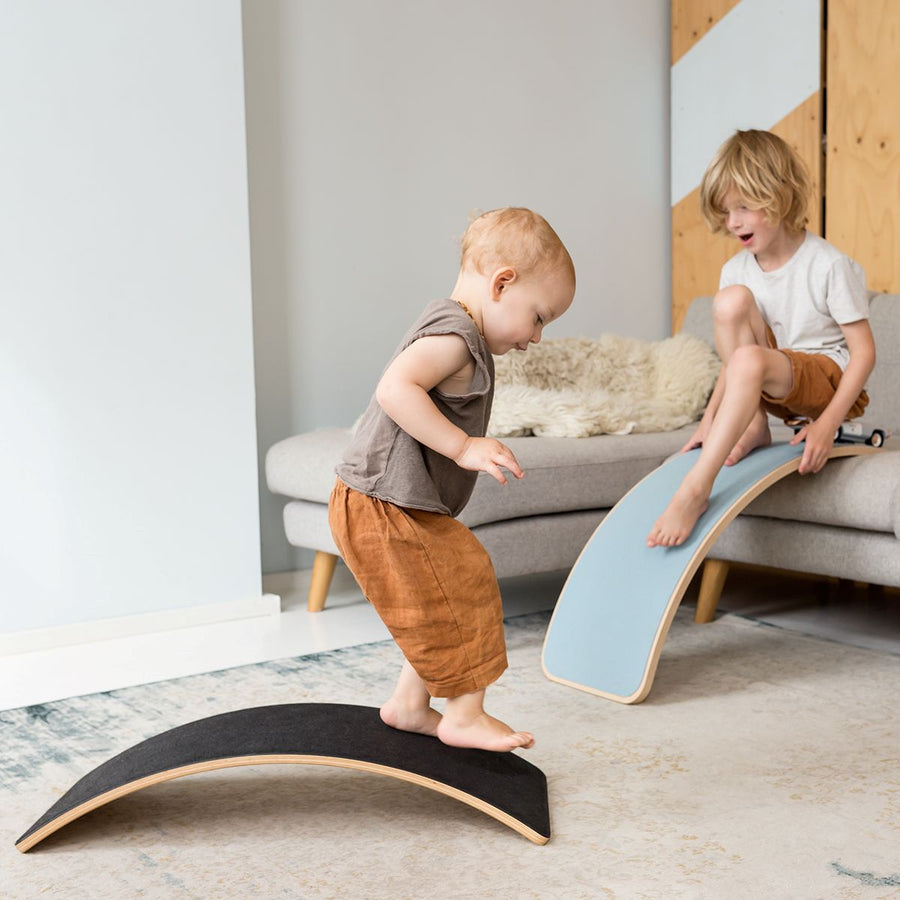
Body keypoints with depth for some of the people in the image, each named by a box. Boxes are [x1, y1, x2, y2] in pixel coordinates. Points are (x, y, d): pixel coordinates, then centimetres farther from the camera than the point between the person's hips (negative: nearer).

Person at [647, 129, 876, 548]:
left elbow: (864, 351, -13)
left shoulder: (830, 266, -14)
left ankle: (695, 490, -42)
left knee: (750, 360, -38)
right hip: (775, 387, 6)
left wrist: (826, 424, -22)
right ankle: (753, 426, -13)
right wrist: (710, 419, -3)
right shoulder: (736, 270, 2)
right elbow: (734, 360, 9)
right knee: (731, 299, -19)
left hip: (829, 379, -6)